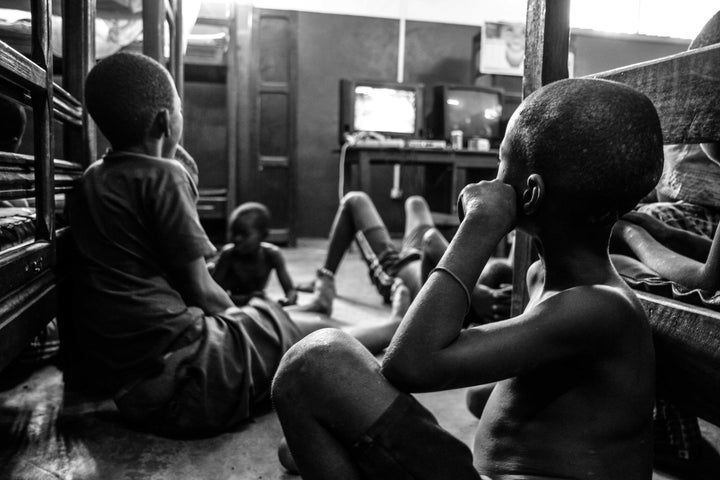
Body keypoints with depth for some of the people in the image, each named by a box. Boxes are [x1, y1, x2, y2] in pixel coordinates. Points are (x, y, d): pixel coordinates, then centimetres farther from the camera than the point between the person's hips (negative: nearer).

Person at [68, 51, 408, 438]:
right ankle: (397, 327, 36)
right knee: (320, 332, 9)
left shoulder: (91, 180, 10)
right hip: (180, 381, -9)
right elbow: (199, 290, -12)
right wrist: (236, 312, 7)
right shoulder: (161, 174, -14)